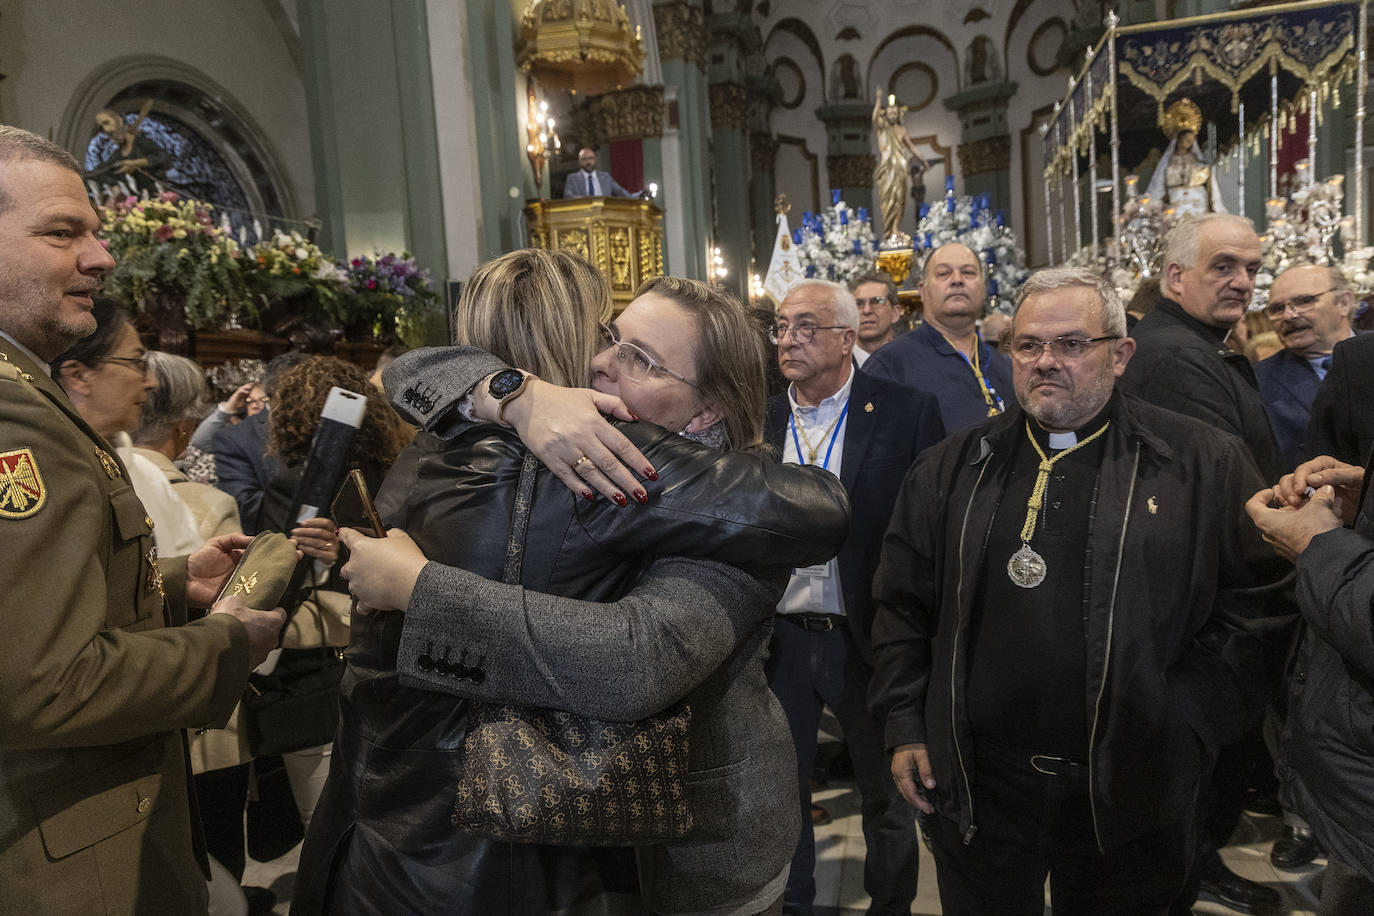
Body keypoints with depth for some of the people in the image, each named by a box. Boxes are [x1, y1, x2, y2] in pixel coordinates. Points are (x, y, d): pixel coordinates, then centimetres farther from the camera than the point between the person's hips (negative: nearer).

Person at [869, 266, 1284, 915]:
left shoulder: (1205, 465, -3)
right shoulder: (951, 467, 2)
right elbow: (902, 604, 5)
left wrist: (1185, 726, -11)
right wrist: (905, 727, 2)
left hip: (1129, 788, -1)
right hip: (975, 783, 2)